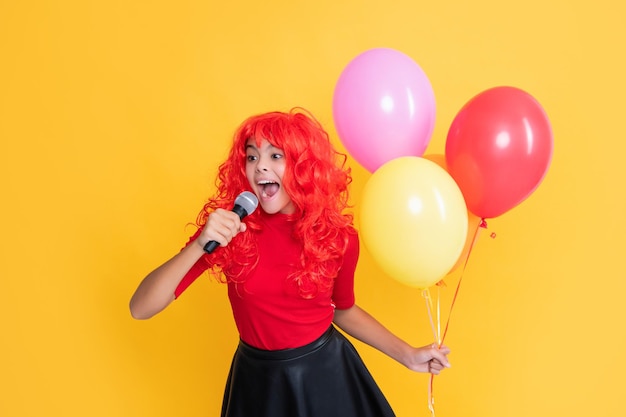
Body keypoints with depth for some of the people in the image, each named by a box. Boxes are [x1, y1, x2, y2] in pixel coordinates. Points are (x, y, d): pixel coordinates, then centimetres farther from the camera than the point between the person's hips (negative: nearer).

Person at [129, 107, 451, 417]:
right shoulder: (228, 228, -16)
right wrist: (200, 246, -32)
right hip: (259, 381, 0)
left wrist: (408, 355, 4)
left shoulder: (339, 237, -12)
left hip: (327, 373, 1)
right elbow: (140, 308, -19)